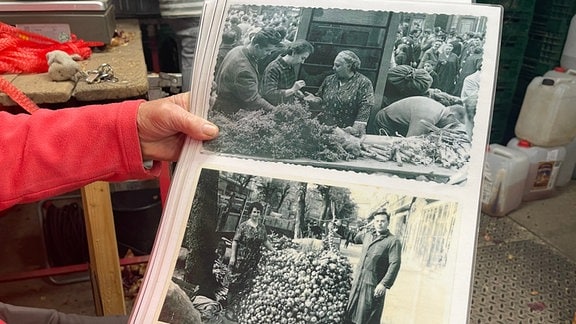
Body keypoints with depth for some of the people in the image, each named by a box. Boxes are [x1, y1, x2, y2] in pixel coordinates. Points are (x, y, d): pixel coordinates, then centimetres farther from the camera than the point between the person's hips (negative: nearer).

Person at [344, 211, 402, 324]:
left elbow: (395, 264, -16)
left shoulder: (393, 241, -8)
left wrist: (384, 284, -21)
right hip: (358, 281, 6)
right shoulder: (367, 234, 11)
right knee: (351, 312, 13)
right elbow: (355, 239, 33)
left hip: (374, 285, -6)